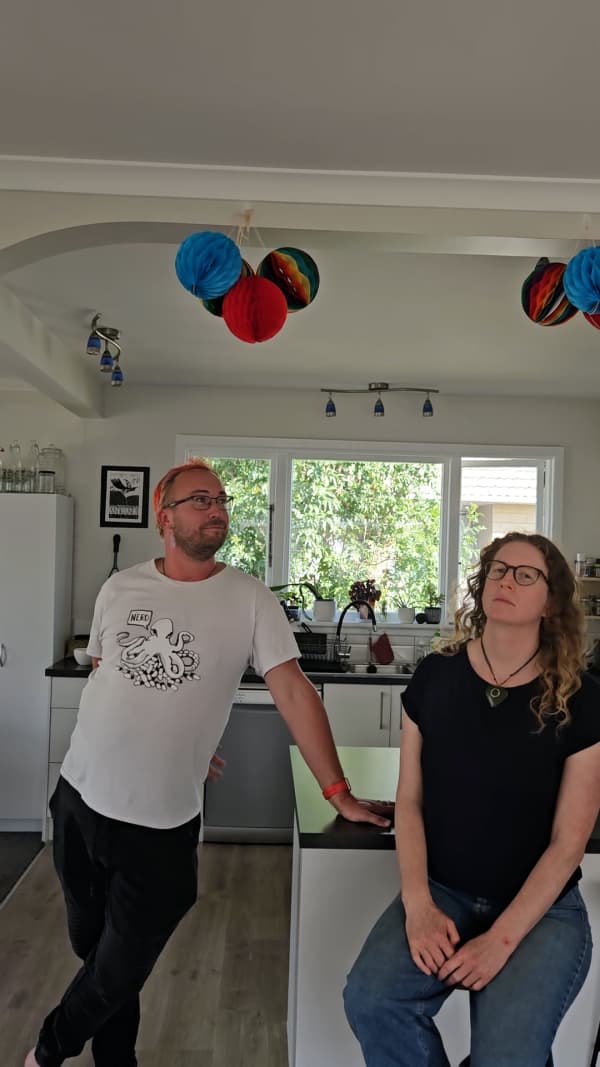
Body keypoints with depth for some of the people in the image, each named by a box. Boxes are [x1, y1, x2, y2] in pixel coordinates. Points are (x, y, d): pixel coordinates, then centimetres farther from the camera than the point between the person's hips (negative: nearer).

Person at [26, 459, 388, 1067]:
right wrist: (148, 737, 7)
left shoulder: (249, 599, -10)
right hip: (79, 796, 4)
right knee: (91, 945, 22)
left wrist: (338, 792, -17)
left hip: (160, 823, -3)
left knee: (119, 971, 12)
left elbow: (293, 691, -13)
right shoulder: (120, 588, 0)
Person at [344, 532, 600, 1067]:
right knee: (370, 1001, -21)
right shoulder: (435, 676, -4)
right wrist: (417, 904, -11)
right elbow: (409, 801, 0)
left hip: (542, 907, -2)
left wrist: (501, 939, -15)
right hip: (441, 890, 2)